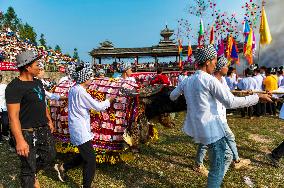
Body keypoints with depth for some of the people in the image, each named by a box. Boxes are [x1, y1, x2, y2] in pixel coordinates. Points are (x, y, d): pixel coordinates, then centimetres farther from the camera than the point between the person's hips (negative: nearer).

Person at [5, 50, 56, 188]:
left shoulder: (38, 82, 8)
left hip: (44, 129, 8)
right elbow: (13, 116, -23)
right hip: (28, 133, -8)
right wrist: (20, 140, -26)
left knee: (50, 157, 20)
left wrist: (49, 120, 19)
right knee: (28, 168, 7)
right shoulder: (14, 87, -19)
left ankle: (32, 173, 47)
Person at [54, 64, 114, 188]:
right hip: (80, 130, -10)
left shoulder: (73, 89, 9)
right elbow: (98, 106, -17)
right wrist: (109, 100, -3)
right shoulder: (81, 92, -20)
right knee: (90, 159, -2)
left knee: (84, 155, 22)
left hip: (77, 129, 10)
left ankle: (62, 167, 34)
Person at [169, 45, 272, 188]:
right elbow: (231, 102, -14)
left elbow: (172, 96, 18)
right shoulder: (210, 80, -14)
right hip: (211, 129, -8)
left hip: (196, 127, 8)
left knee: (226, 156, 26)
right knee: (217, 168, 5)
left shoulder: (187, 81, 7)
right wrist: (258, 97, -3)